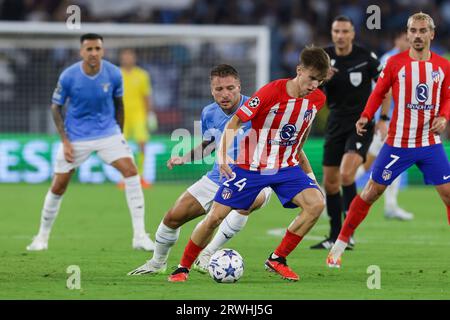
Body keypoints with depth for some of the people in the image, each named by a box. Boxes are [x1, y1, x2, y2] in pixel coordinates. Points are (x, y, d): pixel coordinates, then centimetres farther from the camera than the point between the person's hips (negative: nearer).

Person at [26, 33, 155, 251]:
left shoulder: (114, 74, -10)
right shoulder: (68, 76, -15)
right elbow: (56, 107, -3)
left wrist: (119, 134, 9)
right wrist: (65, 141, -10)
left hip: (108, 133, 1)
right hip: (76, 138, -1)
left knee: (130, 170, -18)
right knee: (58, 186, 1)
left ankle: (140, 236, -15)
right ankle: (42, 238, 22)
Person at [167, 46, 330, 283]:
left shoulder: (317, 99, -7)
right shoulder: (271, 92, -22)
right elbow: (234, 122, -14)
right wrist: (222, 155, -25)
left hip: (286, 166, 4)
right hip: (251, 166, -4)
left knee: (316, 203, -21)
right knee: (215, 217, -7)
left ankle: (277, 259, -7)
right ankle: (183, 267, 14)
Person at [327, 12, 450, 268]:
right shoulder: (395, 63, -4)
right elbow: (379, 93, 3)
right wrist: (366, 117, -12)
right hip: (399, 141, -2)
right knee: (372, 191, 2)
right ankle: (340, 245, 13)